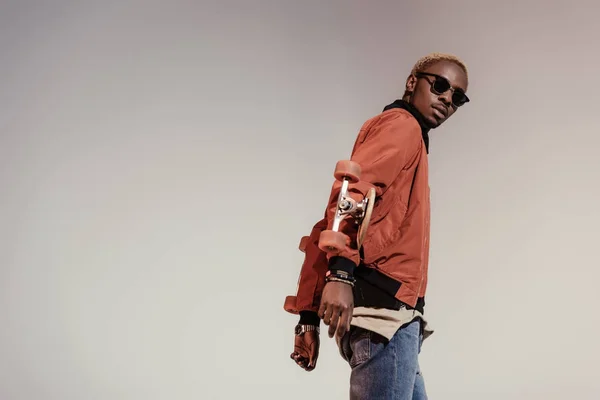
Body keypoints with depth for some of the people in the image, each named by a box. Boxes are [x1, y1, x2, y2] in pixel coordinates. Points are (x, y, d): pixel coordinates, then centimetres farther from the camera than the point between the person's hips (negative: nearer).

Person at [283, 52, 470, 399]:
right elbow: (354, 190, -19)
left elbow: (323, 232, 22)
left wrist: (309, 314, 16)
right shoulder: (402, 125, 2)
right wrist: (341, 272, -33)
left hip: (389, 313, 10)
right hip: (385, 307, -10)